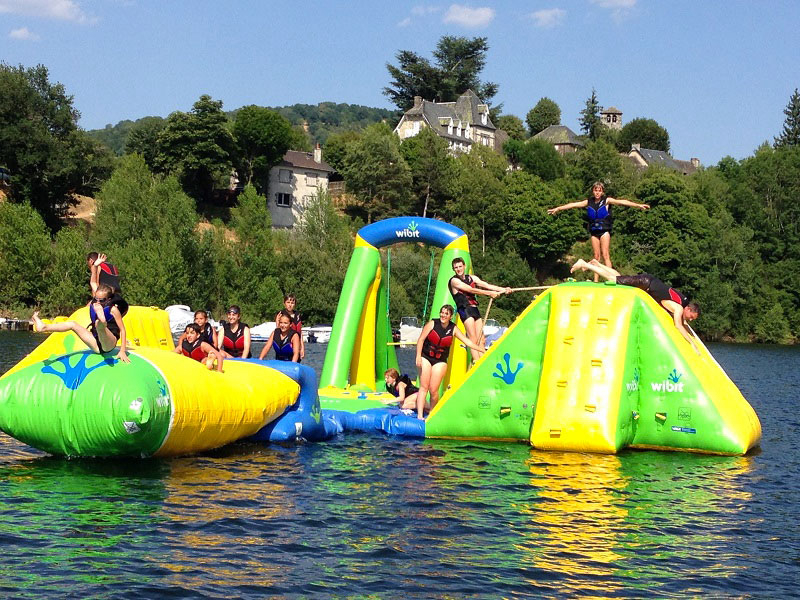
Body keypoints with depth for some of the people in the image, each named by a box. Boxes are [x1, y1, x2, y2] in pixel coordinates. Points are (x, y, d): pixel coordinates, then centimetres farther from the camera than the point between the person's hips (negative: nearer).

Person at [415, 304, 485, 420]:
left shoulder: (453, 329, -1)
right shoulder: (432, 324, -7)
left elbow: (467, 341, 2)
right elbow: (421, 340, -6)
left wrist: (481, 349, -5)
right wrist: (418, 356, -12)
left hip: (440, 361, 1)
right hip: (426, 358, -1)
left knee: (434, 390, -7)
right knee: (424, 387, -10)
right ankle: (419, 415, -12)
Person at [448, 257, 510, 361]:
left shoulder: (471, 278, 17)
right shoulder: (454, 281, -3)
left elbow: (487, 285, 8)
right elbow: (472, 290, -11)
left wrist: (503, 289, -5)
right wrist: (490, 293, -14)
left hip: (475, 309, 7)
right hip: (465, 309, -7)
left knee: (480, 340, 1)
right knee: (473, 339, -14)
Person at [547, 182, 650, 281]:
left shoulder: (607, 200, -2)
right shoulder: (589, 202, 8)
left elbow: (621, 202, -12)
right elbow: (573, 204, 11)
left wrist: (638, 205, -21)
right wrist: (558, 208, 14)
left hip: (604, 231, -4)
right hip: (594, 232, 4)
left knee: (605, 255, -12)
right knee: (596, 257, 5)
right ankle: (596, 281, 5)